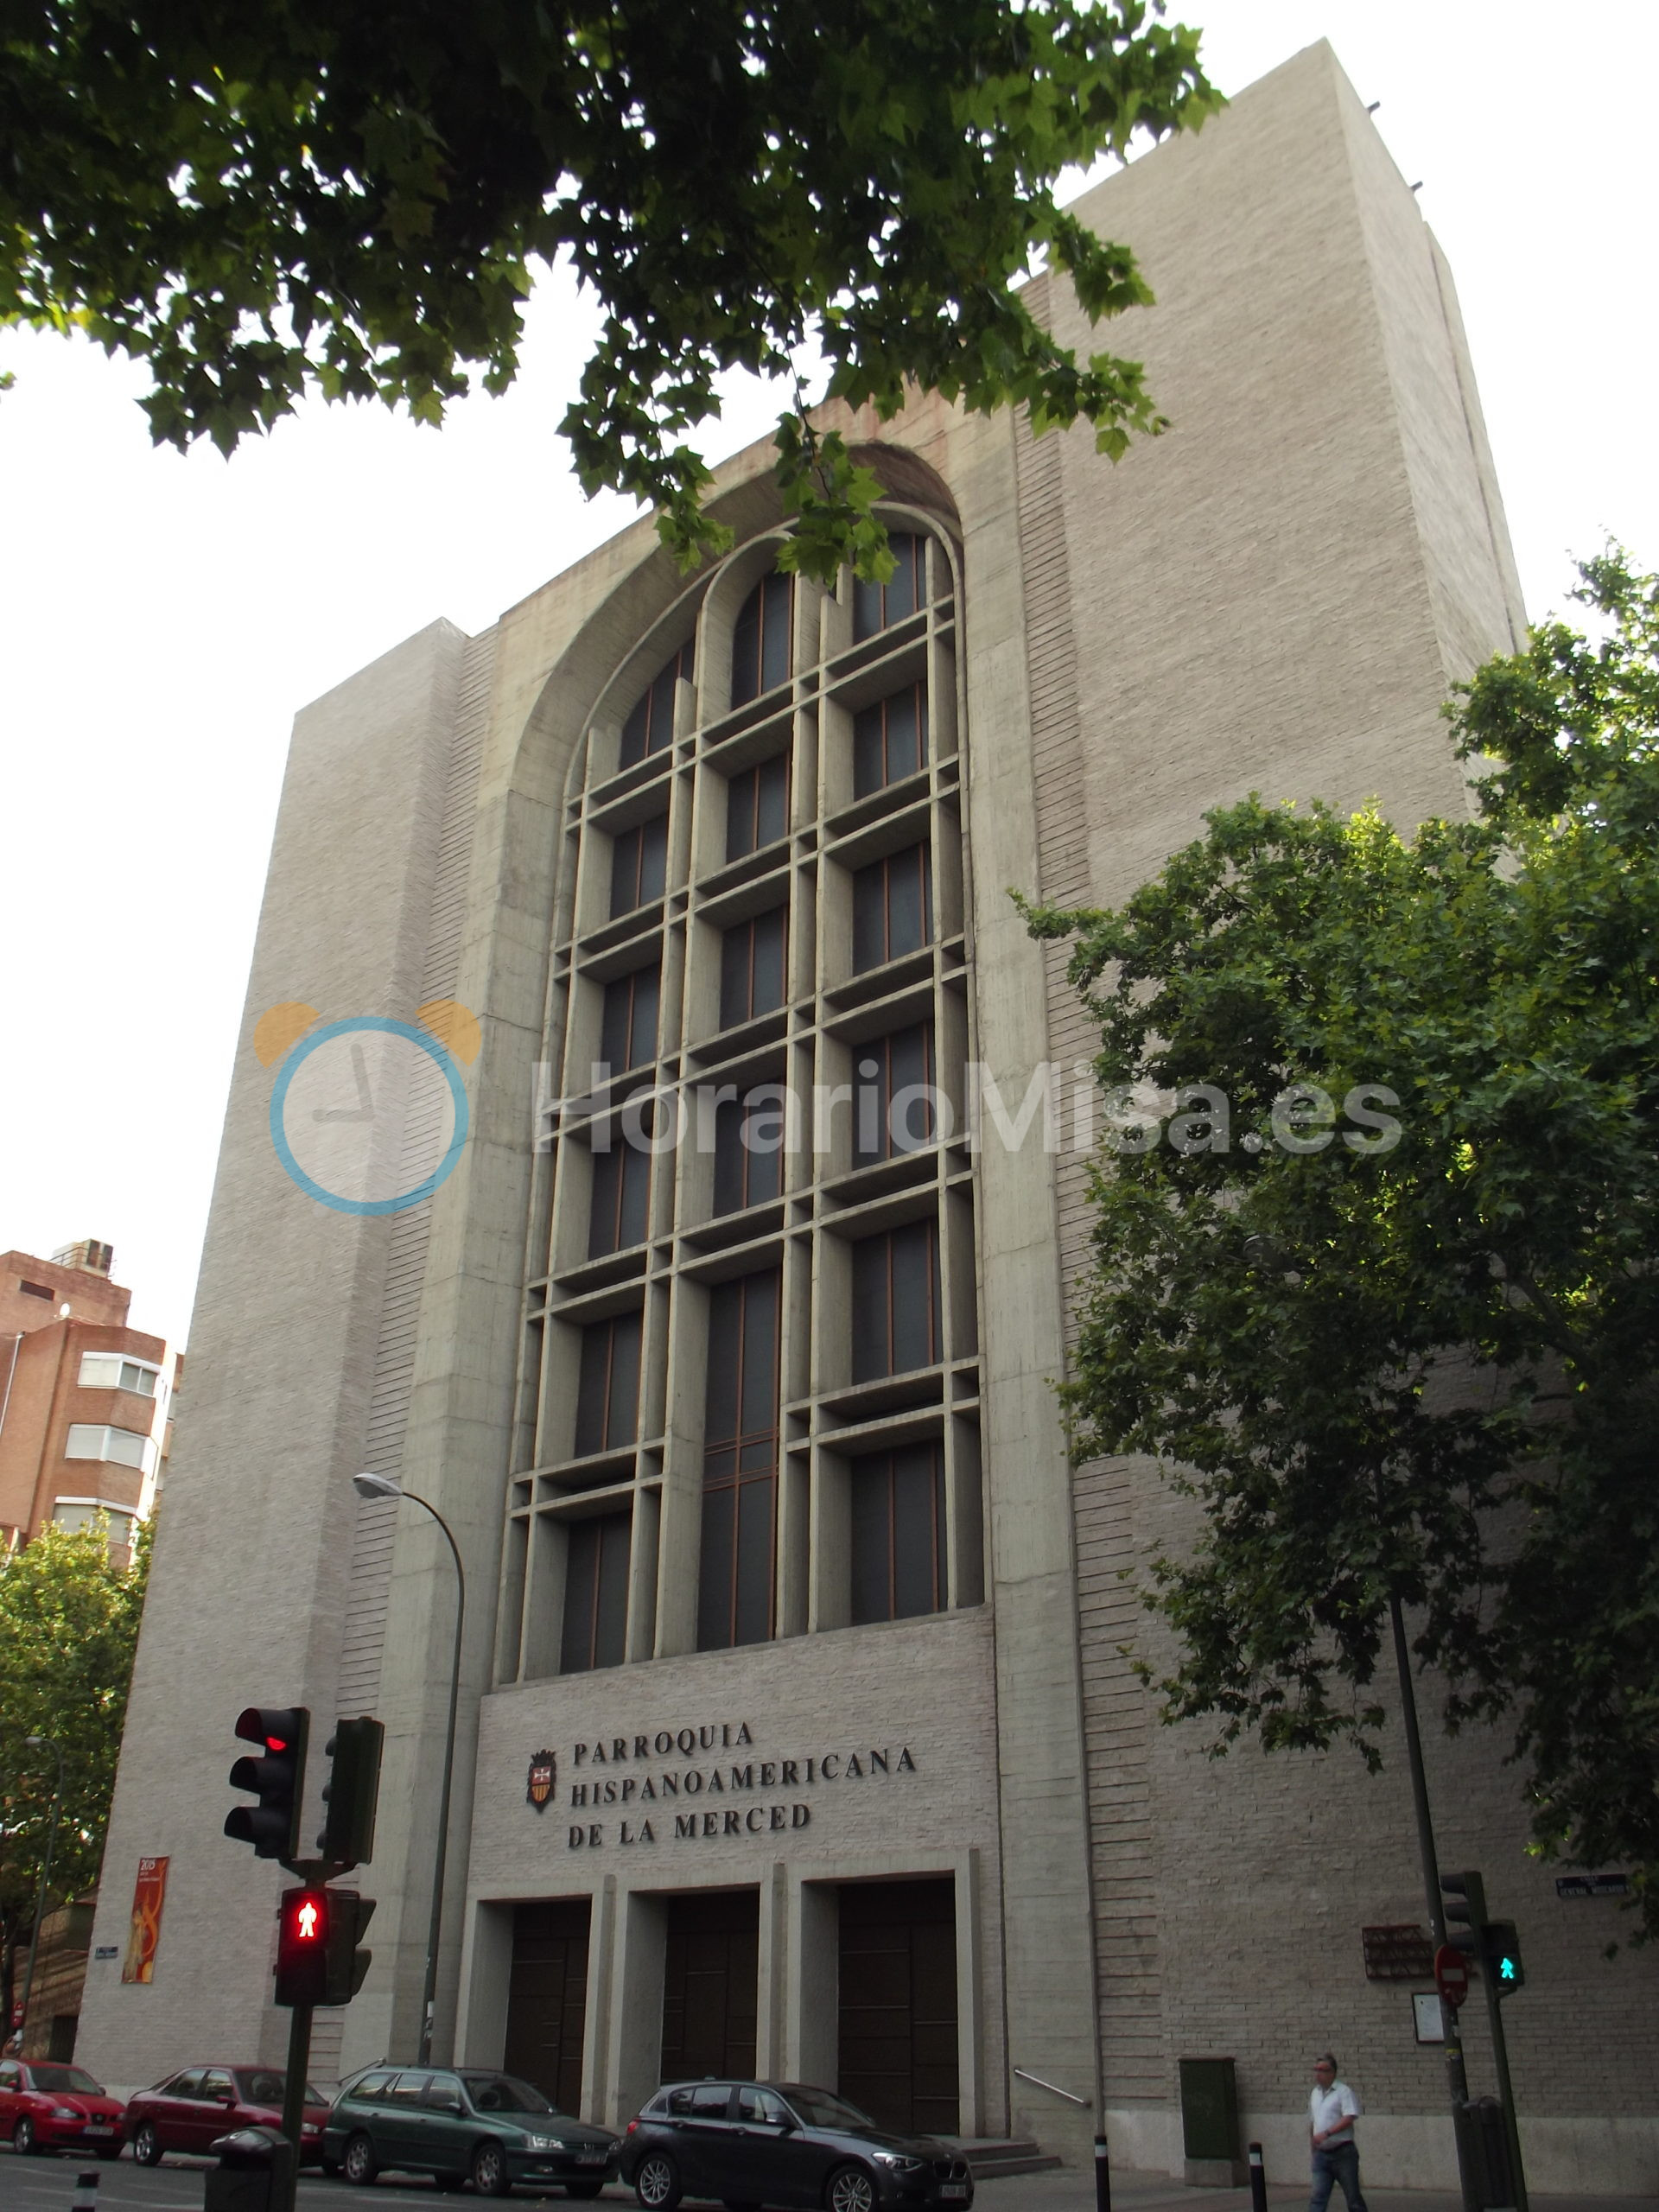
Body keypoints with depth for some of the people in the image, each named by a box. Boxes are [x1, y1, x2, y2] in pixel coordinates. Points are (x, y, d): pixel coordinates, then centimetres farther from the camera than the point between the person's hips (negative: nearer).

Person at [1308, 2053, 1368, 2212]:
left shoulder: (1343, 2091, -8)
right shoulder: (1315, 2093, 14)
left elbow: (1349, 2118, -20)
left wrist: (1326, 2133, -27)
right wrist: (1311, 2138, 14)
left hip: (1343, 2152, -5)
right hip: (1321, 2153, 5)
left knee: (1353, 2197, 6)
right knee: (1318, 2196, -5)